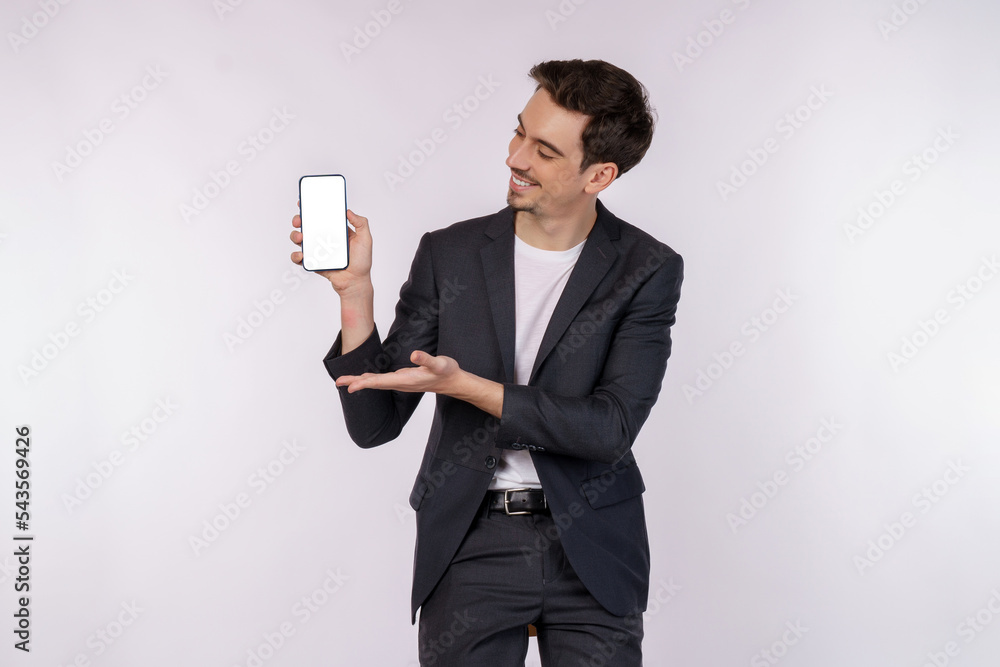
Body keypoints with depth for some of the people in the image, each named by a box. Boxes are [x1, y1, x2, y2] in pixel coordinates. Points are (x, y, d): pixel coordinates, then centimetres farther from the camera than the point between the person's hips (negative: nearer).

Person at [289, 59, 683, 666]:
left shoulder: (648, 270, -4)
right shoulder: (449, 255, 0)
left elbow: (610, 427, -15)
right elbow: (373, 425, -1)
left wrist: (465, 385, -22)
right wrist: (356, 290, -14)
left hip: (592, 553, -1)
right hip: (470, 549, 1)